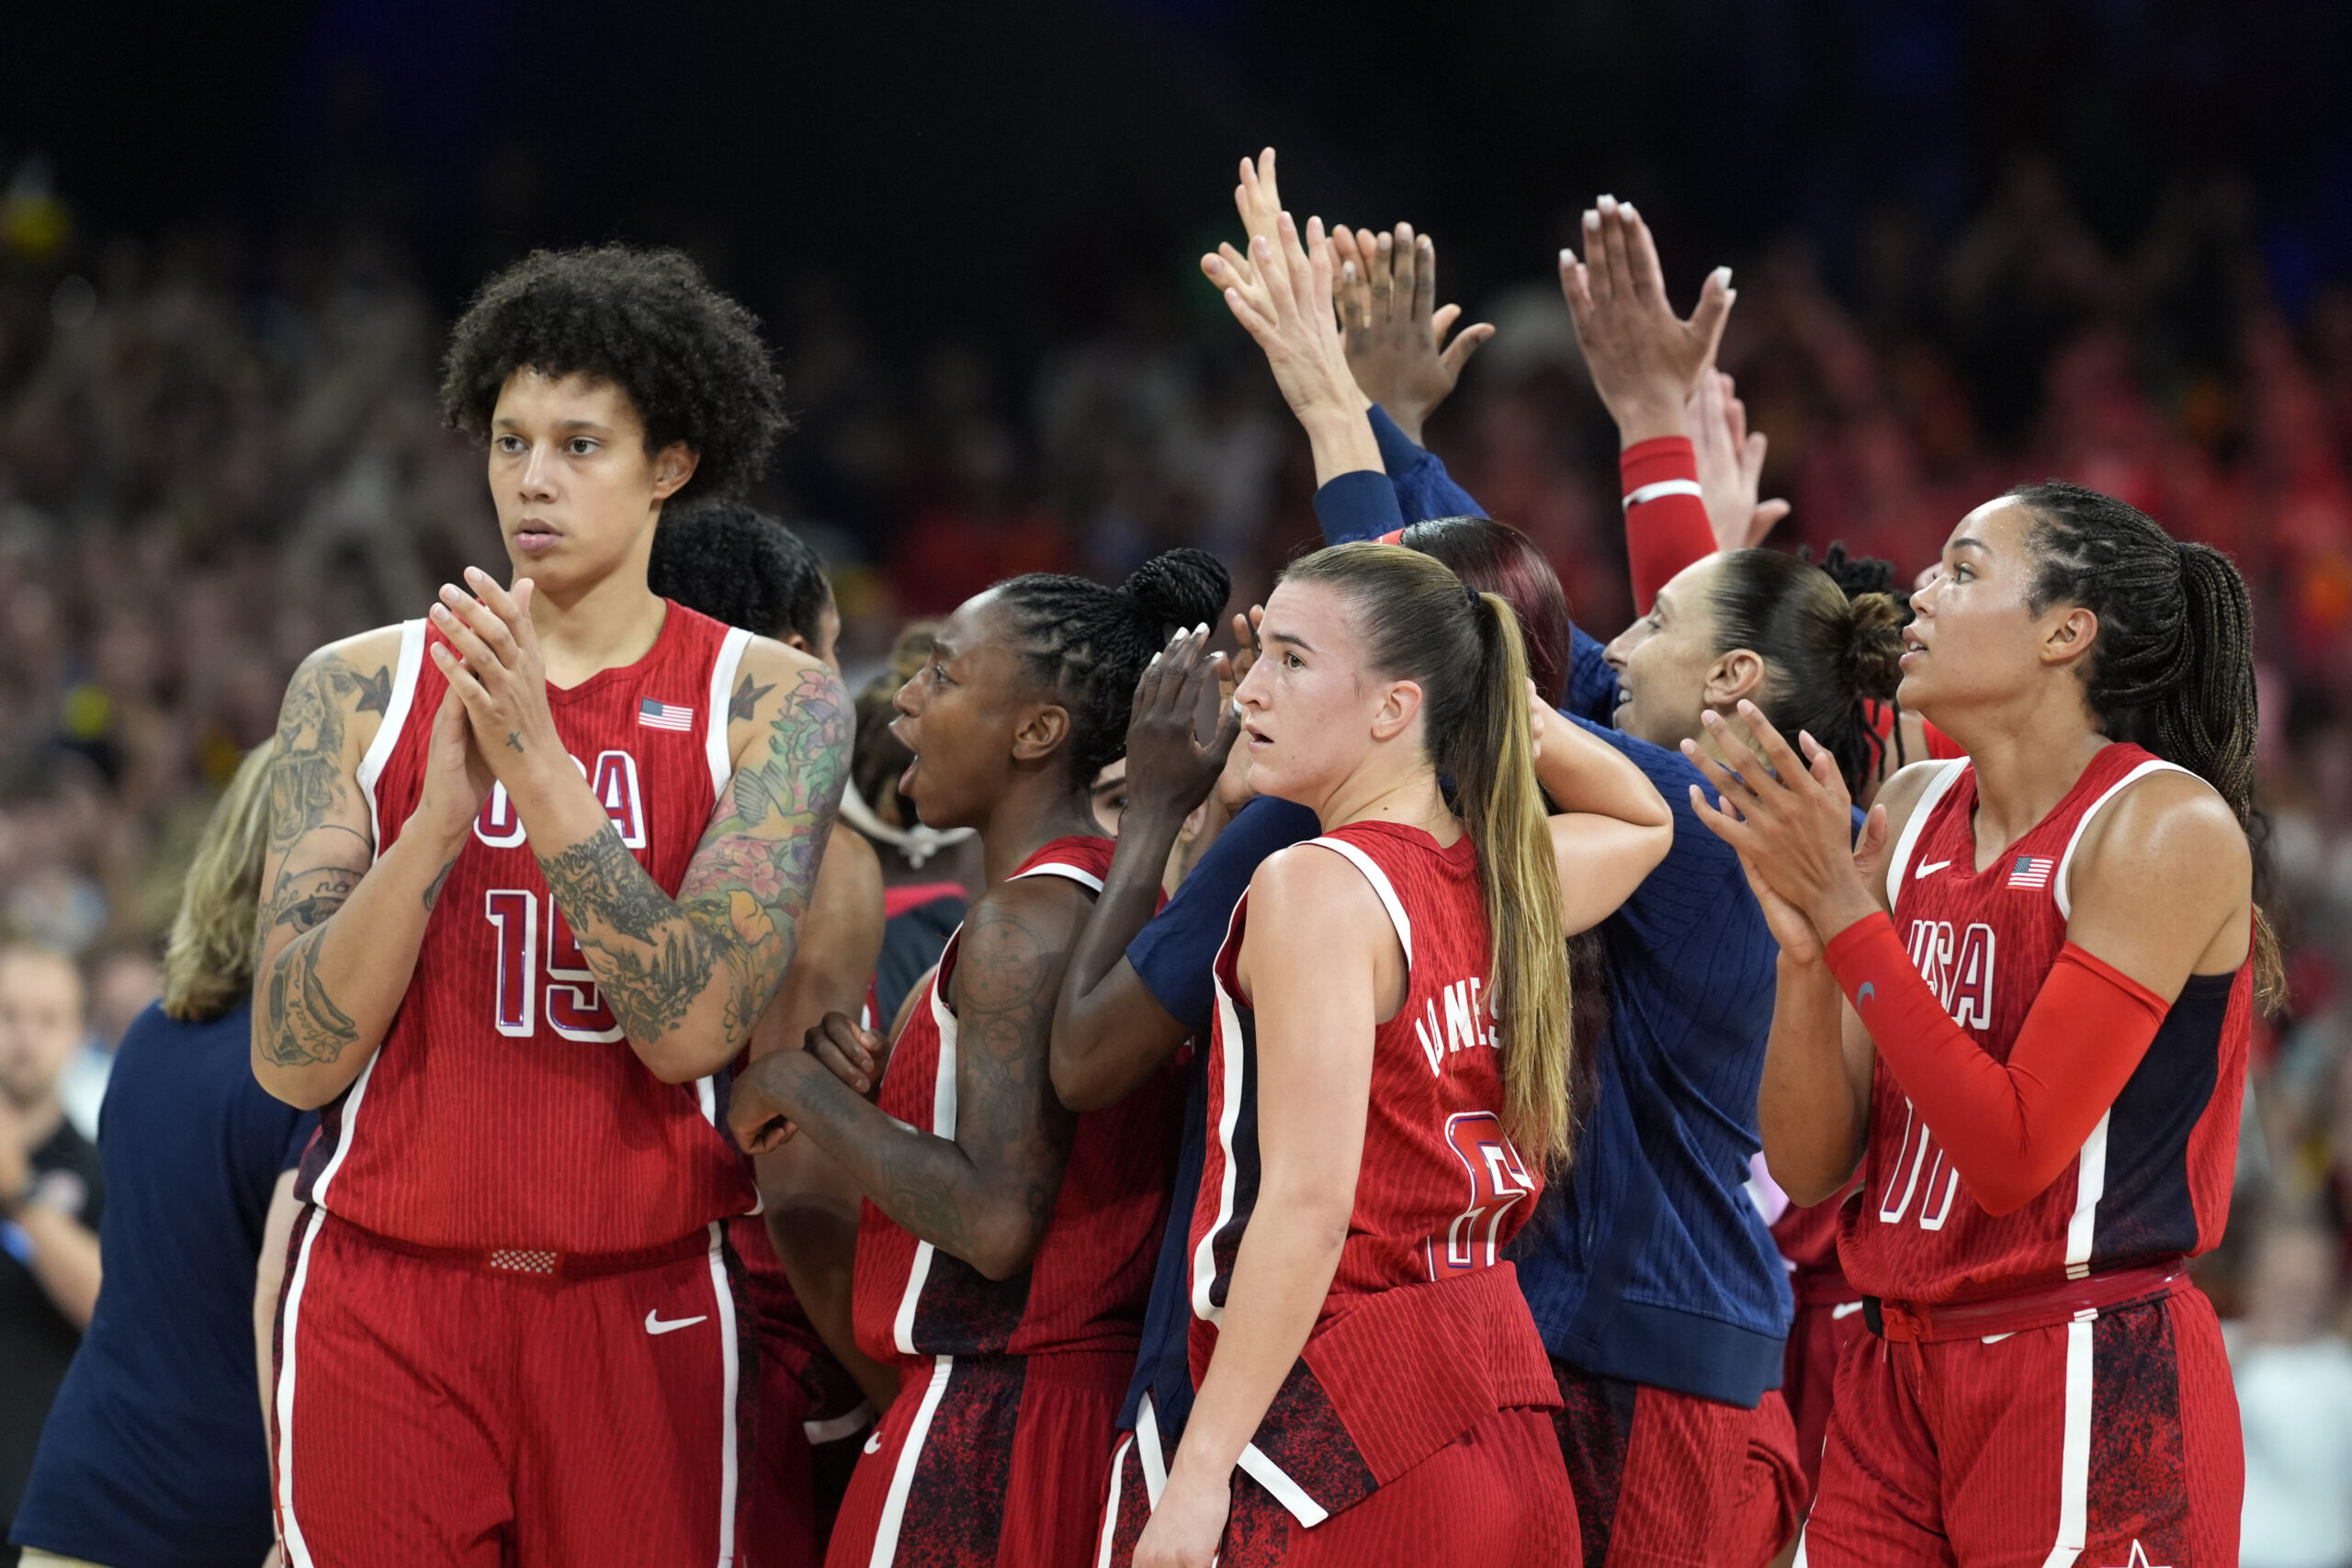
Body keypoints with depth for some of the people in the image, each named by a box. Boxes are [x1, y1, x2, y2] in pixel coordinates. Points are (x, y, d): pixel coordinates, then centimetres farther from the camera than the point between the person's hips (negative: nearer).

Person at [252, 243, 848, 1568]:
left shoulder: (774, 702, 0)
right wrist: (441, 810, -17)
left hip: (640, 1308, -1)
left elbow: (692, 1026, -12)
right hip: (383, 1304, 1)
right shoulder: (362, 688, 3)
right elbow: (295, 1060, -4)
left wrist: (539, 768, -20)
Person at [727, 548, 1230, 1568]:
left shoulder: (1023, 925, -17)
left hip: (995, 1414, -10)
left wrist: (801, 1088, -14)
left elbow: (995, 1224, -24)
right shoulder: (1117, 891, 13)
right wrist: (872, 1080, 8)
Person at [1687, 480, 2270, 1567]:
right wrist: (1804, 945, -10)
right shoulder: (1915, 810, 9)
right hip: (1897, 1378, 7)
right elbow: (1810, 1168, 6)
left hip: (2090, 1386, -6)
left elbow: (2014, 1151, -18)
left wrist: (1846, 912, -16)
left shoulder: (2166, 825, -11)